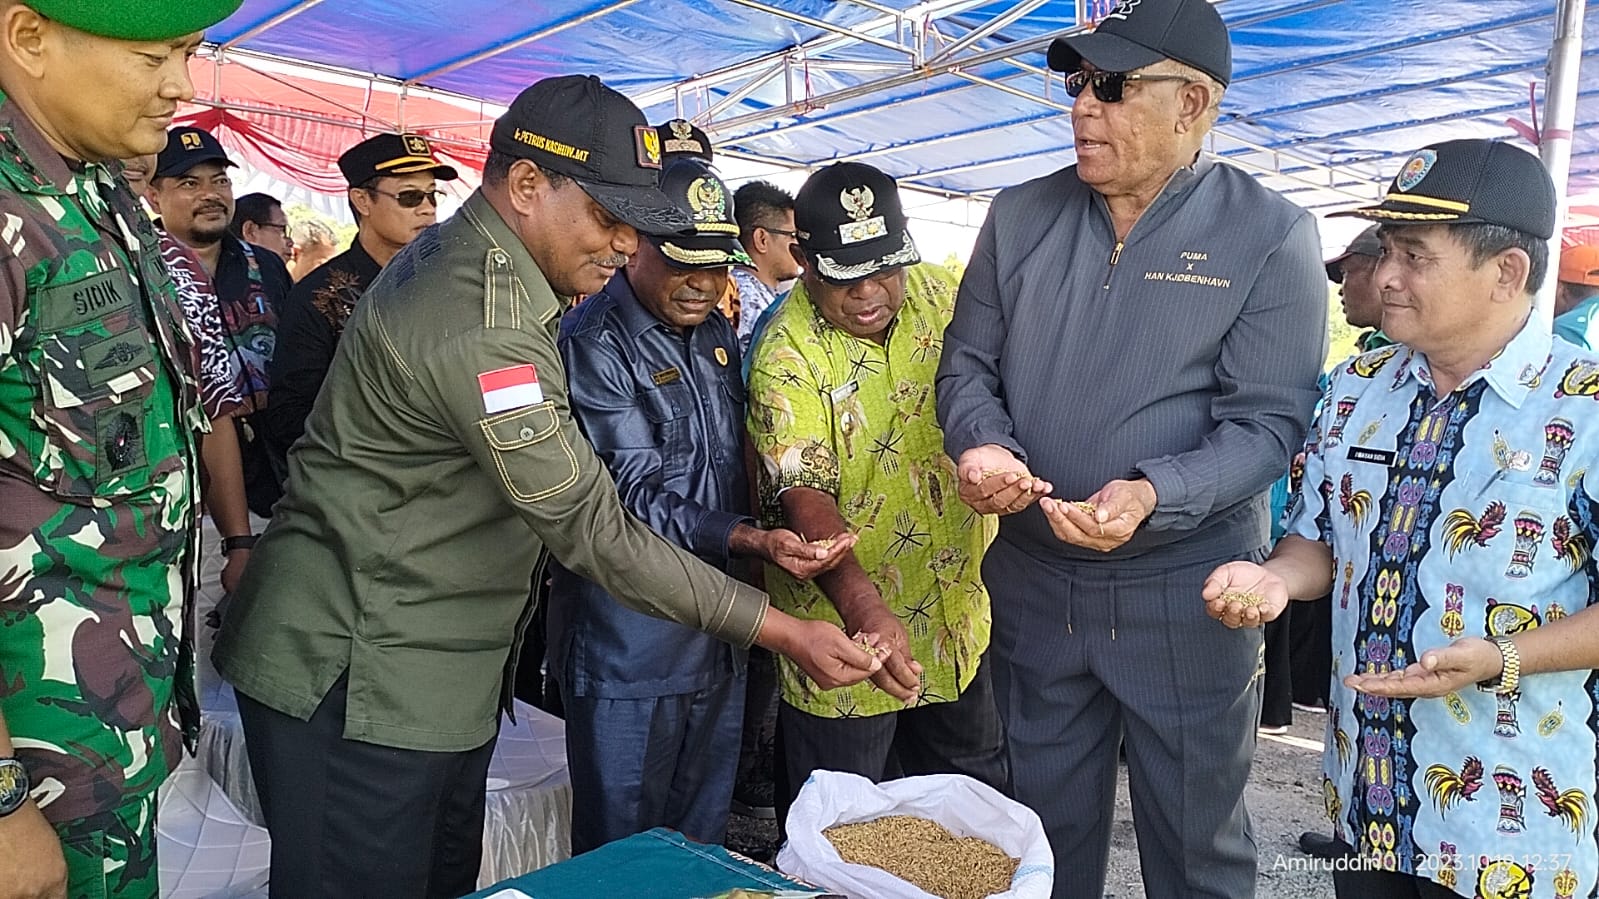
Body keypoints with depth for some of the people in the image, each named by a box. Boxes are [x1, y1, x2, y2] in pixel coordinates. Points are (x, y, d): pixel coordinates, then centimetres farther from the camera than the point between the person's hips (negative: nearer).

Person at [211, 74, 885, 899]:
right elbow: (594, 532, -24)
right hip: (358, 678, -10)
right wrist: (781, 631, -18)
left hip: (435, 673, 10)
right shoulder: (481, 328, -25)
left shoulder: (455, 258, 8)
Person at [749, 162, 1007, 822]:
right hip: (849, 626, -5)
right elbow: (803, 496, -31)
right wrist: (863, 607, -44)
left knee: (982, 798, 24)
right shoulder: (787, 359, -20)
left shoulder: (941, 295, -2)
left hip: (958, 613, 6)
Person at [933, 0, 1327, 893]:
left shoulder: (1272, 236, -9)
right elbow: (969, 361, 6)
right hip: (1032, 580, 4)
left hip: (1186, 595, -3)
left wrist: (1154, 493, -30)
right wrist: (981, 443, -16)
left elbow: (1268, 422, -12)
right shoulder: (1020, 219, 3)